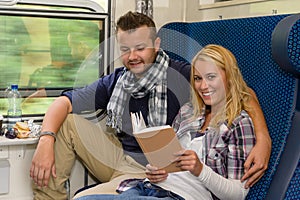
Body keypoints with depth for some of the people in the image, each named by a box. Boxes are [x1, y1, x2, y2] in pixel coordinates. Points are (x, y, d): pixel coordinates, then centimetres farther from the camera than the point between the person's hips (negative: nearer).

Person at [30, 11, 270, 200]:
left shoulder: (183, 75, -13)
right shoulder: (116, 81, 2)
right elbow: (65, 102, 1)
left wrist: (263, 140, -28)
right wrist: (46, 142, -18)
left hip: (152, 172, -6)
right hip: (117, 157, 6)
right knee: (64, 121, -7)